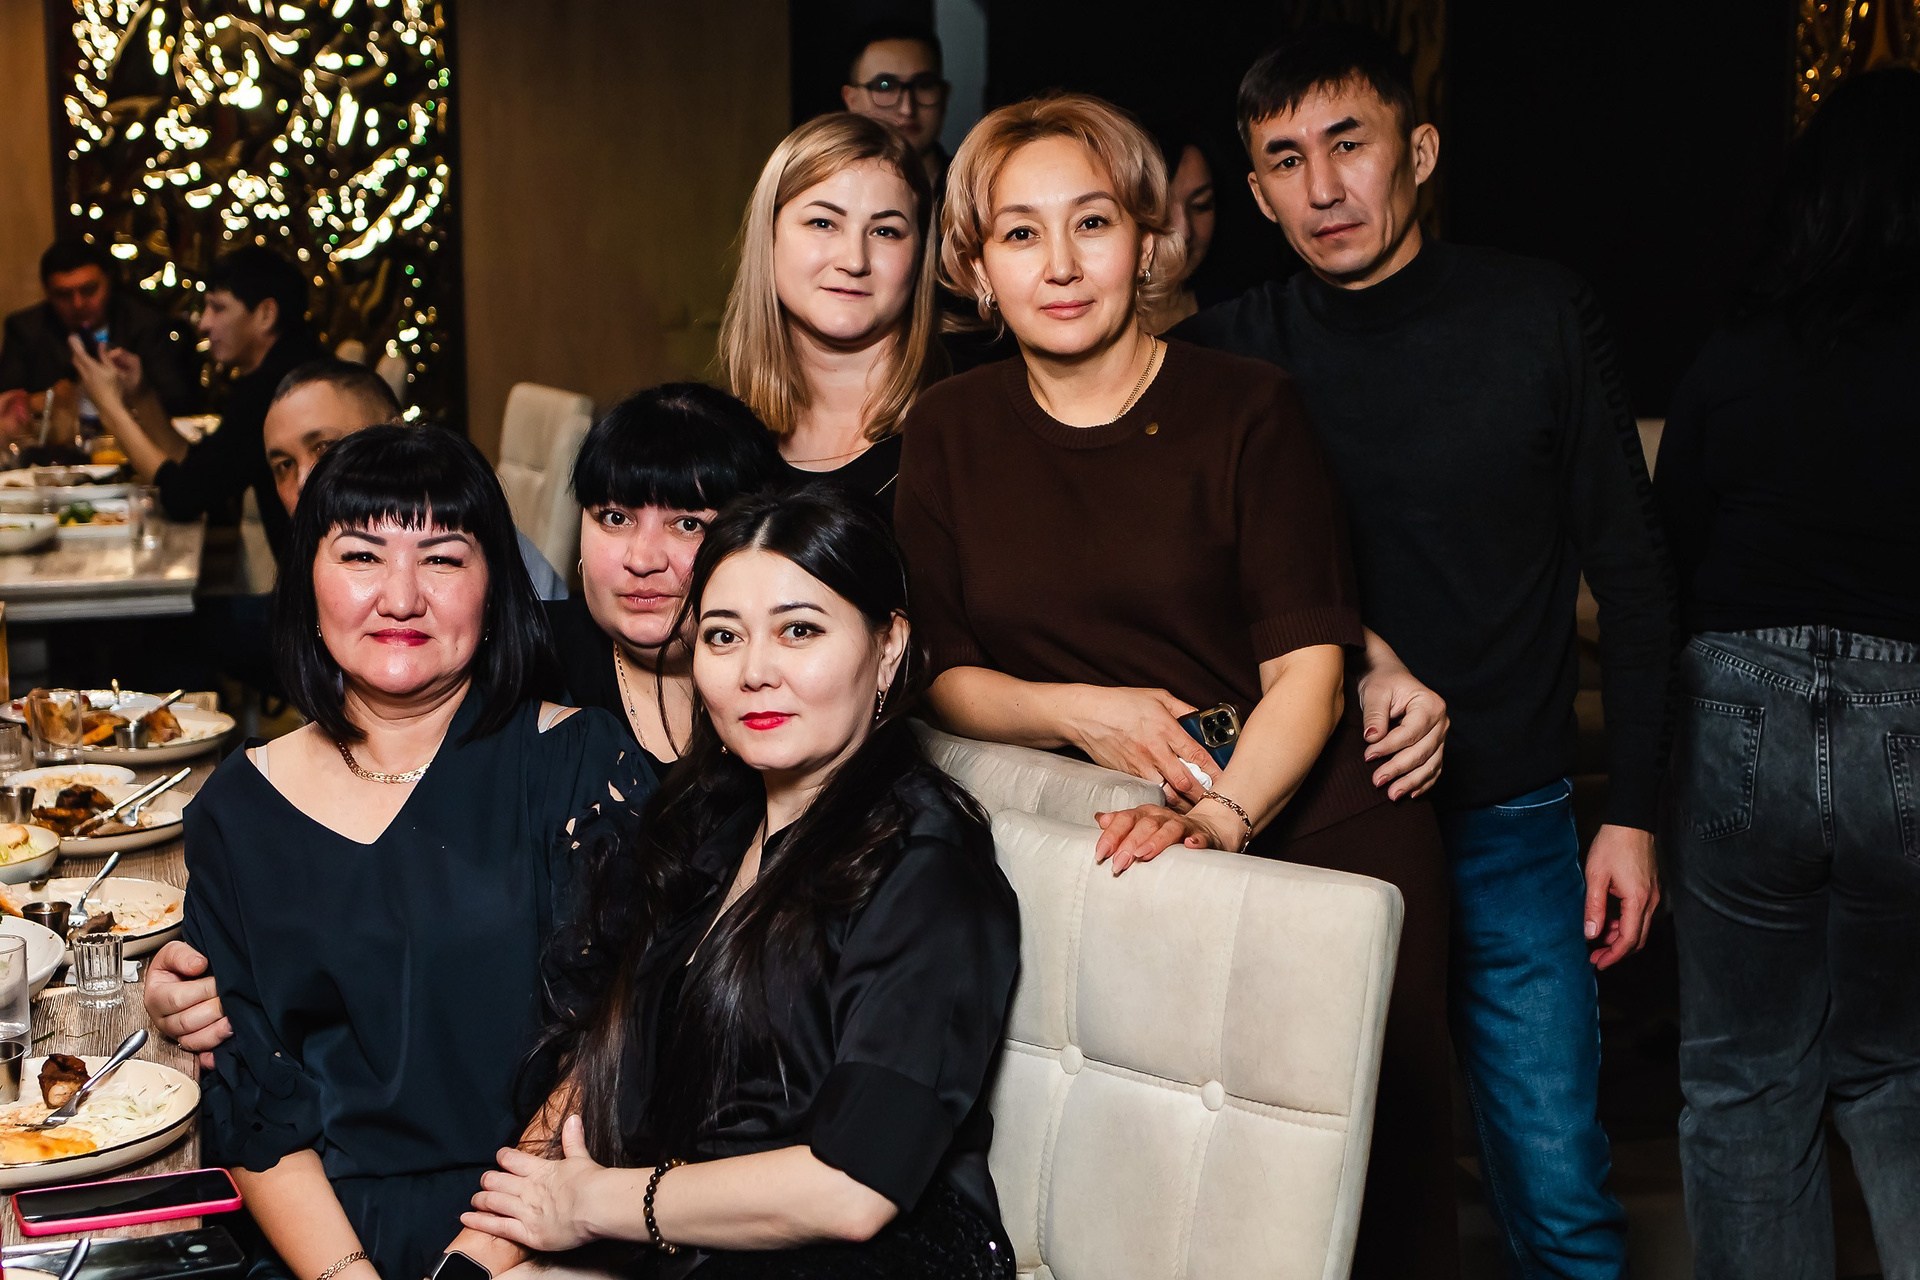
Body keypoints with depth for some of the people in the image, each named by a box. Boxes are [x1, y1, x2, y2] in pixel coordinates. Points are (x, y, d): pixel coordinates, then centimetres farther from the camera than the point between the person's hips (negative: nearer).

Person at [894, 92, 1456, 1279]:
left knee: (1374, 1166, -1)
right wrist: (1079, 712, -13)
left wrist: (1220, 816, -28)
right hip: (1121, 848, 2)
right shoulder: (950, 433, 5)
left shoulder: (1247, 409, -4)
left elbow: (1309, 667, -11)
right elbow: (943, 675, 6)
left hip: (1313, 824, -1)